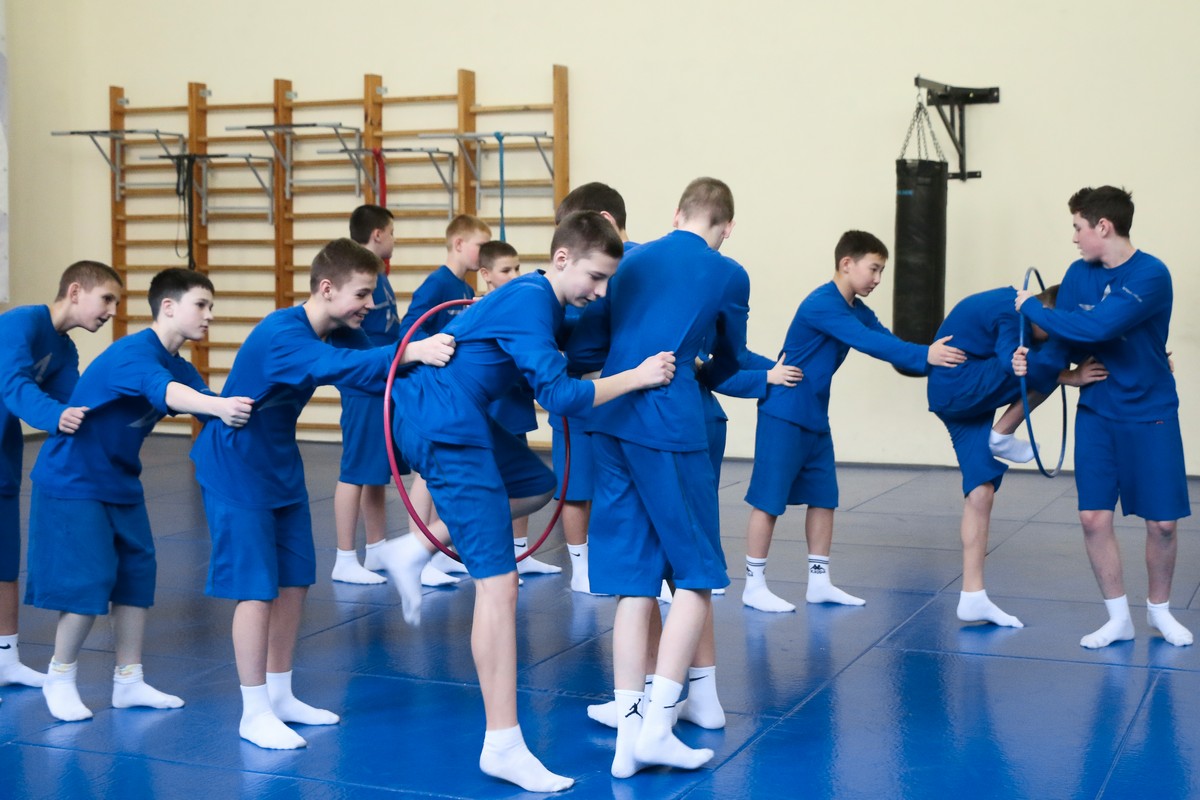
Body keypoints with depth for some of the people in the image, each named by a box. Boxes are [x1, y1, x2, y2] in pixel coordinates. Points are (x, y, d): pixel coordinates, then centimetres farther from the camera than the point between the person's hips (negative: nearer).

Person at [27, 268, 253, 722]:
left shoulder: (180, 368, 5)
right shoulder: (133, 352, -23)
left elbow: (208, 404, -8)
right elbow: (163, 391, -43)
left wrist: (246, 409, -28)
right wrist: (219, 406, -58)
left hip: (121, 483, 9)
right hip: (72, 482, -9)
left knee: (137, 574, 7)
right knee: (90, 582, -8)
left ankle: (129, 681, 18)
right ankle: (60, 677, 14)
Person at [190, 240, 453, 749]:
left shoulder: (341, 331, -1)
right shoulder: (280, 334, -28)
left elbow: (380, 377, -3)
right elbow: (336, 366, -46)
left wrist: (431, 361, -21)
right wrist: (410, 352, -58)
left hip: (281, 467, 9)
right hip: (236, 470, -8)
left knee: (294, 582, 10)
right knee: (256, 588, -7)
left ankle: (280, 696, 24)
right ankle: (254, 713, 4)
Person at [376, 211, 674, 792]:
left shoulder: (538, 298, 12)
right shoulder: (529, 303, -17)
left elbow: (565, 363, 24)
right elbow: (559, 396, -23)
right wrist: (637, 377, -18)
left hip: (454, 420, 10)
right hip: (446, 430, -10)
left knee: (536, 486, 27)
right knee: (499, 581, -10)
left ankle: (415, 550, 16)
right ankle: (503, 746, -7)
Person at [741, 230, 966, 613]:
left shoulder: (858, 311, 10)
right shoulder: (822, 304, -19)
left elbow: (888, 342, -1)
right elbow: (871, 343, -29)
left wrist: (933, 360, -16)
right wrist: (924, 356, -33)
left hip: (816, 419, 9)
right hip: (784, 416, -9)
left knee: (823, 498, 10)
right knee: (768, 500, -3)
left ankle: (819, 582, 18)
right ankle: (754, 585, 5)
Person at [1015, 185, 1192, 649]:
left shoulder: (1151, 276, -19)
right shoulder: (1079, 274, -1)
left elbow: (1095, 327, -30)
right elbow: (1067, 341, 0)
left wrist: (1032, 309, -19)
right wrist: (1032, 361, -21)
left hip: (1150, 415, -4)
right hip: (1096, 413, 4)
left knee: (1161, 522, 3)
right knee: (1094, 518, -1)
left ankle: (1159, 609, 27)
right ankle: (1118, 618, 14)